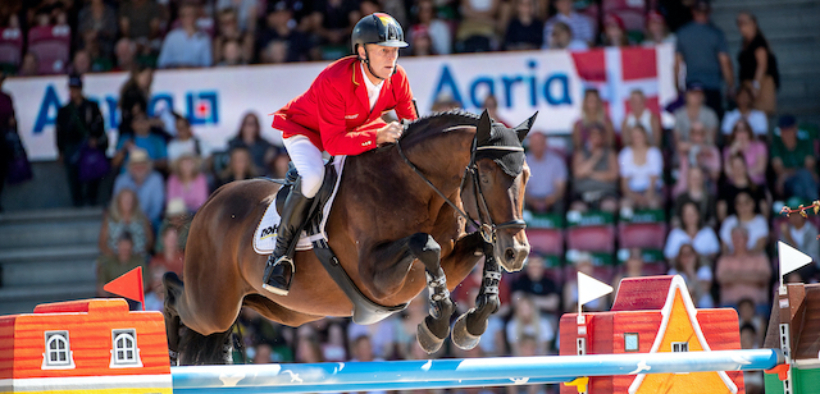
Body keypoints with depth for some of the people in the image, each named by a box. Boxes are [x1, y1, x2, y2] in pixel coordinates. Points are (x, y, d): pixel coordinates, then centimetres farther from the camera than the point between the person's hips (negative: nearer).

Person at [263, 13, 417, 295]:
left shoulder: (397, 79, -19)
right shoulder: (334, 82, -37)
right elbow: (333, 143, -39)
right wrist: (377, 137, -50)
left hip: (354, 129, 7)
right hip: (305, 129, -7)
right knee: (314, 176, -35)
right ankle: (281, 251, -20)